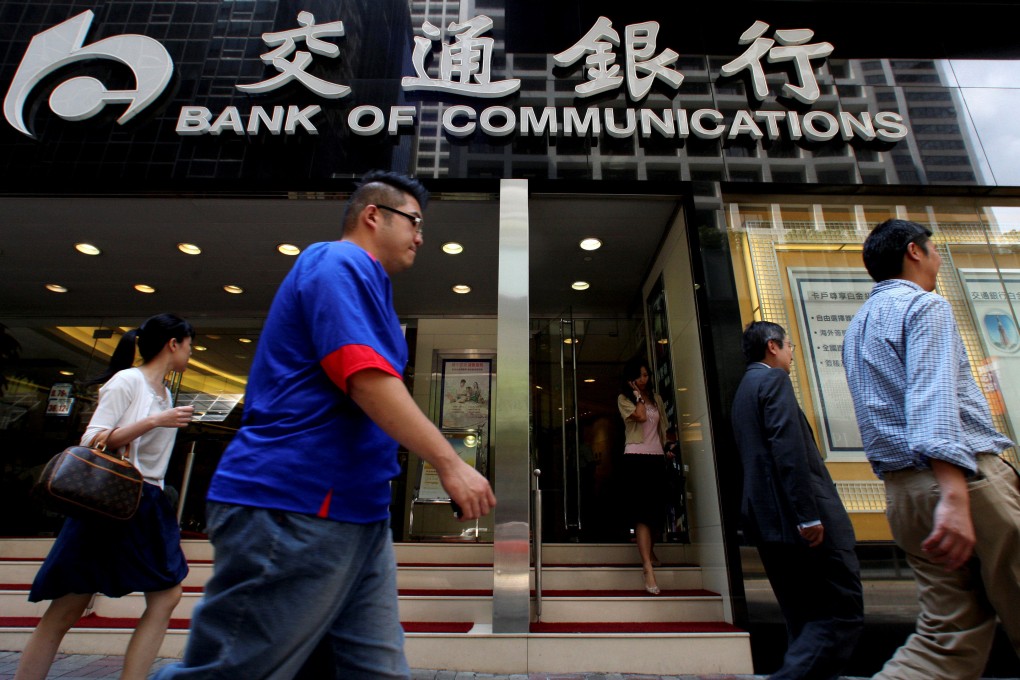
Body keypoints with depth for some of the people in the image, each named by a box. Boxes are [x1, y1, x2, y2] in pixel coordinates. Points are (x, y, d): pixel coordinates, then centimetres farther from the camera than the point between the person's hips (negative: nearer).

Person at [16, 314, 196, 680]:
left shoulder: (165, 394, 13)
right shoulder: (127, 381, -9)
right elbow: (91, 443, -17)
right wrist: (155, 421, -23)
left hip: (148, 506, 8)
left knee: (167, 596, 2)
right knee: (66, 611, 0)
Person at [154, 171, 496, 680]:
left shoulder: (363, 280, 21)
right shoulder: (340, 263, -9)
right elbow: (366, 378, -22)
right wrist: (449, 463, -20)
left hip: (356, 513, 10)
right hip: (292, 509, -10)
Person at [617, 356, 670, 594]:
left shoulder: (656, 398, 15)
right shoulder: (624, 398, 0)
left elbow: (662, 427, 21)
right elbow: (640, 416, -17)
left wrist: (666, 448, 14)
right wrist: (637, 395, -7)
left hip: (657, 457, 5)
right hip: (636, 457, -5)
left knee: (658, 511, 12)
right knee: (642, 512, -11)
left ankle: (650, 551, 36)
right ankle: (648, 567, -13)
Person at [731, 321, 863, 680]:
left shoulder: (743, 390, 22)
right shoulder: (774, 379, -5)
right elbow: (789, 449, -18)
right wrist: (809, 515, -21)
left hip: (766, 519, 9)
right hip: (794, 514, -9)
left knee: (806, 620, 14)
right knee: (844, 612, -5)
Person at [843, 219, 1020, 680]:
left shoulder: (858, 324, 23)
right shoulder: (925, 306, -3)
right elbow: (933, 400, -19)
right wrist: (954, 497, -28)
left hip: (901, 489, 8)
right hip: (965, 475, -8)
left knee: (949, 638, 7)